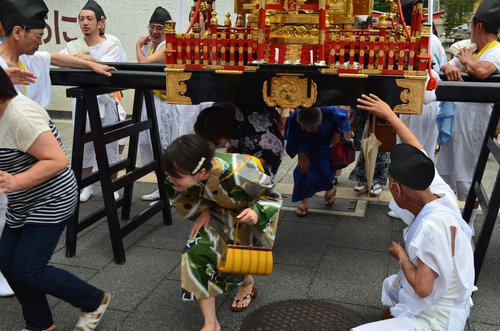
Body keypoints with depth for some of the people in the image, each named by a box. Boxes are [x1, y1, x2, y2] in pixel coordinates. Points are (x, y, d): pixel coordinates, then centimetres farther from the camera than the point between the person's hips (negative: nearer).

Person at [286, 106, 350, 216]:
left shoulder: (330, 112, -39)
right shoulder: (294, 118, -35)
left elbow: (343, 117, -15)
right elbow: (293, 139, -17)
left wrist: (337, 134, -23)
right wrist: (301, 155, -15)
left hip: (327, 144, 0)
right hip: (307, 144, 1)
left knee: (326, 169, 2)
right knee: (304, 168, -10)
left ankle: (330, 189, 37)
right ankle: (303, 200, 8)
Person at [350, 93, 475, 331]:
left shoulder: (431, 226, -33)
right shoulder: (441, 193, -10)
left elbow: (422, 288, -30)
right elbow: (419, 154, 3)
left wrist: (401, 256, -14)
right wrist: (389, 115, 9)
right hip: (447, 300, 9)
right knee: (391, 285, 35)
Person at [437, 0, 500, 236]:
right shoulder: (469, 49, 11)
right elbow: (446, 67, 8)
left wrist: (466, 61, -17)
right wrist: (449, 67, -17)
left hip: (475, 121, -9)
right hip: (455, 117, 9)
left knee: (470, 177, 3)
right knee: (446, 171, 18)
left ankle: (468, 225, 19)